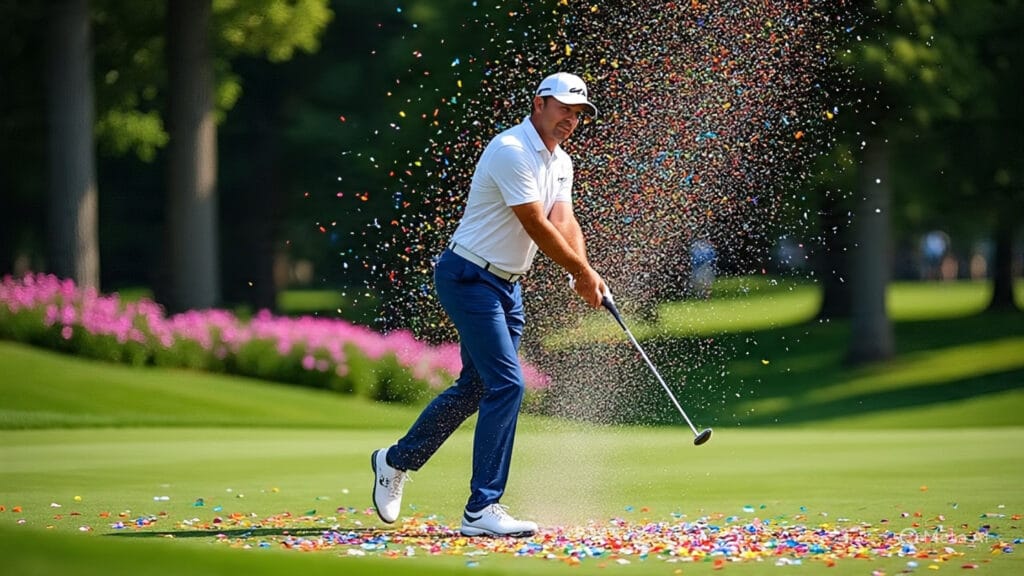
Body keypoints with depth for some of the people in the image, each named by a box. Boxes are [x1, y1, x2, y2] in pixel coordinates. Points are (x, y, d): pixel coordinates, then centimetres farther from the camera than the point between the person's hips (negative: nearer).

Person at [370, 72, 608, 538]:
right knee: (506, 384, -16)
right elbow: (537, 228, -20)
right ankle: (482, 510, -13)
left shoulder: (560, 163, 11)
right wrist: (583, 273, -12)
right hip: (469, 277, -10)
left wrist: (584, 274, -18)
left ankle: (396, 461, 34)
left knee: (477, 386, 15)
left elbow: (565, 223, 0)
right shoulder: (511, 151, -20)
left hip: (506, 286, 10)